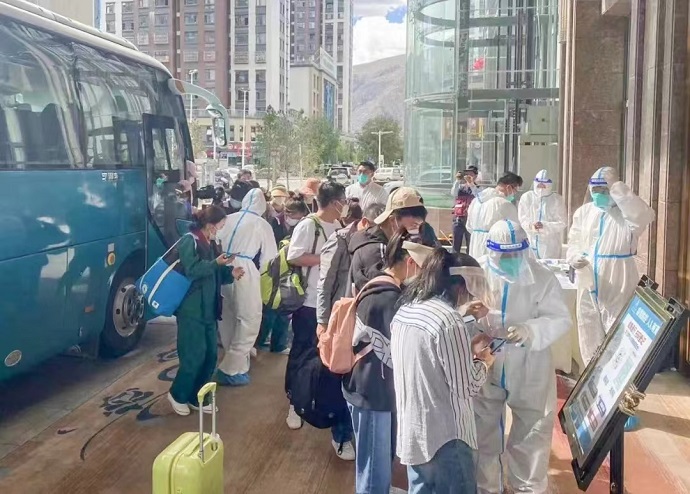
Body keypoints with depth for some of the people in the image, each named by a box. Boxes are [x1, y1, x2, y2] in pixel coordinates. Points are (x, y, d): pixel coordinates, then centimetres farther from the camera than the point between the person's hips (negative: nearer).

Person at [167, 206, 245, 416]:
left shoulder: (210, 244, 14)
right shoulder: (189, 241, -11)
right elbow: (191, 271, -22)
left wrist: (230, 273, 3)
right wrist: (216, 263, -24)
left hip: (208, 309, 8)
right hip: (191, 310, -8)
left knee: (210, 355, 9)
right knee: (195, 355, -5)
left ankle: (196, 398, 22)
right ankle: (177, 394, 16)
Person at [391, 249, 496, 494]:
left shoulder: (404, 311, 3)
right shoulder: (449, 321, -22)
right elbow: (465, 388, -17)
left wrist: (467, 350, 12)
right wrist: (482, 362, 0)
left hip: (410, 432, 8)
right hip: (444, 437, -8)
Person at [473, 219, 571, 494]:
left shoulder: (543, 277, -8)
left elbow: (561, 320, -12)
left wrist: (529, 330, -30)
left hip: (530, 372, -1)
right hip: (483, 367, 1)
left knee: (533, 435, 11)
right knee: (483, 434, 16)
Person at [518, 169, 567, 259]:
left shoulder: (557, 199, -1)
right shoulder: (527, 197, 1)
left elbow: (563, 223, -5)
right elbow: (522, 220, -1)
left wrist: (544, 226, -20)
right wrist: (530, 225, -23)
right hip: (530, 242, 1)